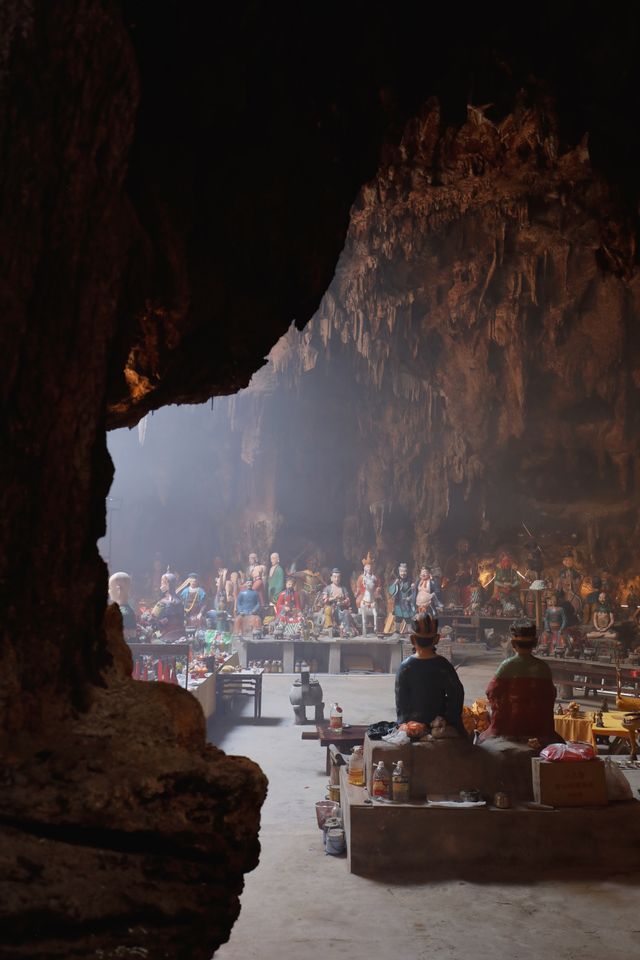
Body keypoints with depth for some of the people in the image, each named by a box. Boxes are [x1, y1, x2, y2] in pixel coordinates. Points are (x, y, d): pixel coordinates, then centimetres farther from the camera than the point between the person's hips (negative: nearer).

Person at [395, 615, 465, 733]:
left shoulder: (405, 667, -15)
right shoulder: (443, 665, -15)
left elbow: (400, 700, -8)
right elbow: (457, 694, -9)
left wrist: (403, 721, 6)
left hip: (412, 723, 0)